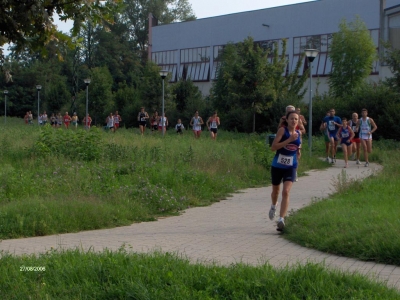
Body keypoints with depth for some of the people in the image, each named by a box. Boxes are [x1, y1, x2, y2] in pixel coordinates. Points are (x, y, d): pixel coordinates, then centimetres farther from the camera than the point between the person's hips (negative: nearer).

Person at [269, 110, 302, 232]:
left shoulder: (299, 133, 4)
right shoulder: (282, 130, -10)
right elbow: (273, 147, -20)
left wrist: (298, 151, 4)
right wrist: (289, 139, -25)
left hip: (291, 167, 1)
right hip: (277, 165, -1)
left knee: (286, 192, -17)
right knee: (276, 191, 18)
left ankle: (281, 219, -20)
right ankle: (274, 206, 52)